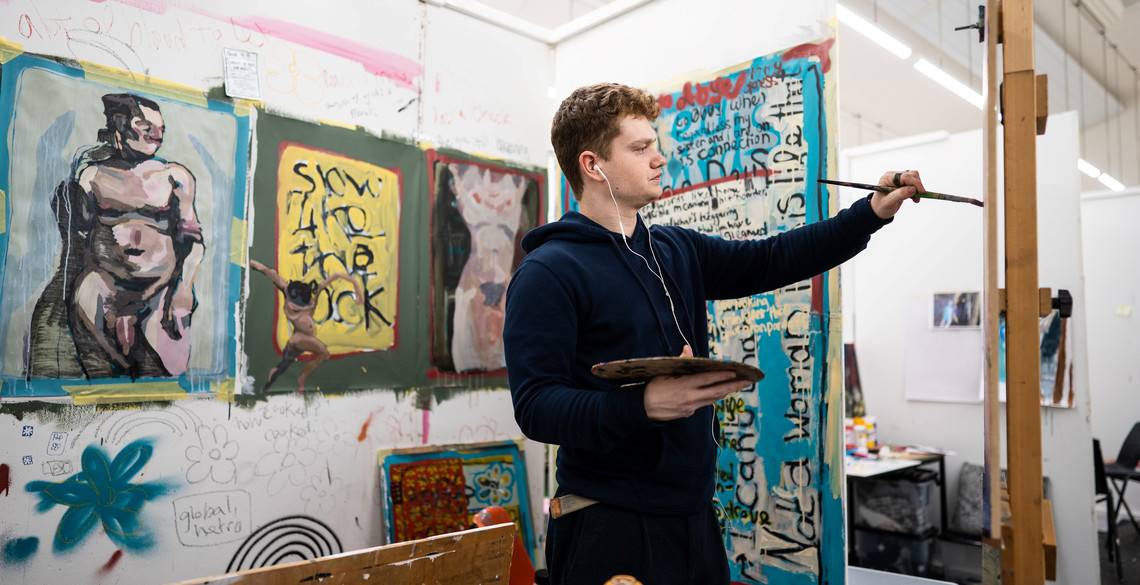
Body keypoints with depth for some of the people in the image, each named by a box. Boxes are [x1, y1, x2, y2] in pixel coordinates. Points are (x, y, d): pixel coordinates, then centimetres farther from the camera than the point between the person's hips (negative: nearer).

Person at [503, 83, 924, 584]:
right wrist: (644, 404, -34)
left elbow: (771, 260, 13)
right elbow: (534, 406, -20)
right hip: (609, 524, -7)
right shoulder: (548, 272, -14)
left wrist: (872, 212, 7)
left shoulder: (677, 251, 10)